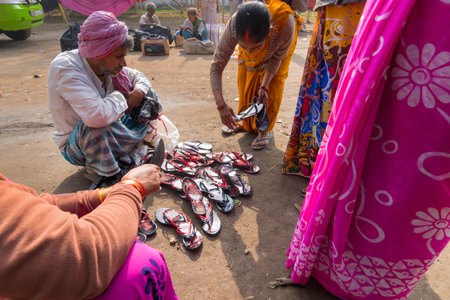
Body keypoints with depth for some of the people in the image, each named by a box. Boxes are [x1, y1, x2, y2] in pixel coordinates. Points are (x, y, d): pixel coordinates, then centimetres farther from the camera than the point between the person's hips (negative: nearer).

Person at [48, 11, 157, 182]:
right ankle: (97, 171, -10)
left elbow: (137, 76, 8)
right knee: (97, 125, -41)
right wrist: (120, 98, -25)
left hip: (109, 134, 7)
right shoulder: (64, 67, -29)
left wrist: (139, 91, -16)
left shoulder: (106, 64, -9)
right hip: (75, 147, -7)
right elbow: (97, 115, -45)